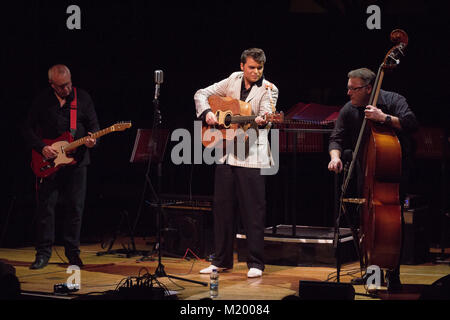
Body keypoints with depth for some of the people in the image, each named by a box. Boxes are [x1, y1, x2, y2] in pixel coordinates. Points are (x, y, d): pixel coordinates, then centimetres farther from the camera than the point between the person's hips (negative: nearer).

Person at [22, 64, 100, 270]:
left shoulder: (83, 98, 3)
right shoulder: (42, 101, 1)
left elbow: (94, 125, 6)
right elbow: (28, 129, 3)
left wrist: (92, 139, -15)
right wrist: (42, 148, -11)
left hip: (76, 161, 1)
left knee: (75, 208, 1)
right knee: (45, 207, -2)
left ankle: (72, 252, 12)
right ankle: (43, 253, 7)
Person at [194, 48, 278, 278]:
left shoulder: (268, 90, -1)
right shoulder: (233, 80, 10)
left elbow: (265, 114, -16)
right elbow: (201, 94, 14)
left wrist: (261, 120, -39)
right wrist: (207, 112, -4)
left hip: (251, 157, -4)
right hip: (226, 153, 4)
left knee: (253, 211, -5)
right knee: (222, 207, 9)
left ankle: (256, 263, 2)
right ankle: (222, 261, 18)